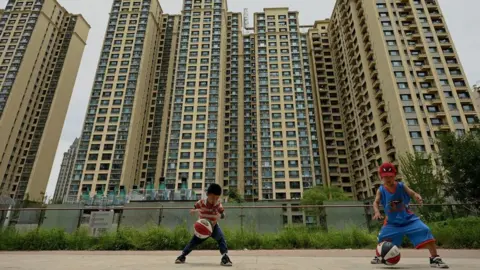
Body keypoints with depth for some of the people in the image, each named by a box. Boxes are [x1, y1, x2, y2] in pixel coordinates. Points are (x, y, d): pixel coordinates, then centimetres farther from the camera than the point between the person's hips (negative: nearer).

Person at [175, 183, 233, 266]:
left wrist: (220, 215, -35)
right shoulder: (201, 203, -20)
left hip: (213, 226, 0)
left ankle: (225, 257, -18)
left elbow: (223, 215, -12)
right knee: (194, 241, 2)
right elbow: (191, 211, -6)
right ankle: (182, 256, 23)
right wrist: (196, 210, -30)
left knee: (221, 238, -24)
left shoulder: (218, 204, -18)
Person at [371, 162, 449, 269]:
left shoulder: (401, 186, -7)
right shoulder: (381, 190, -9)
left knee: (425, 231, -17)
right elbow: (376, 202, -17)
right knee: (383, 237, -6)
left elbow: (413, 193, -17)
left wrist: (418, 197, -41)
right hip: (392, 221, 0)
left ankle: (435, 258, -3)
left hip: (408, 218, 1)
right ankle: (379, 257, 19)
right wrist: (377, 212, -36)